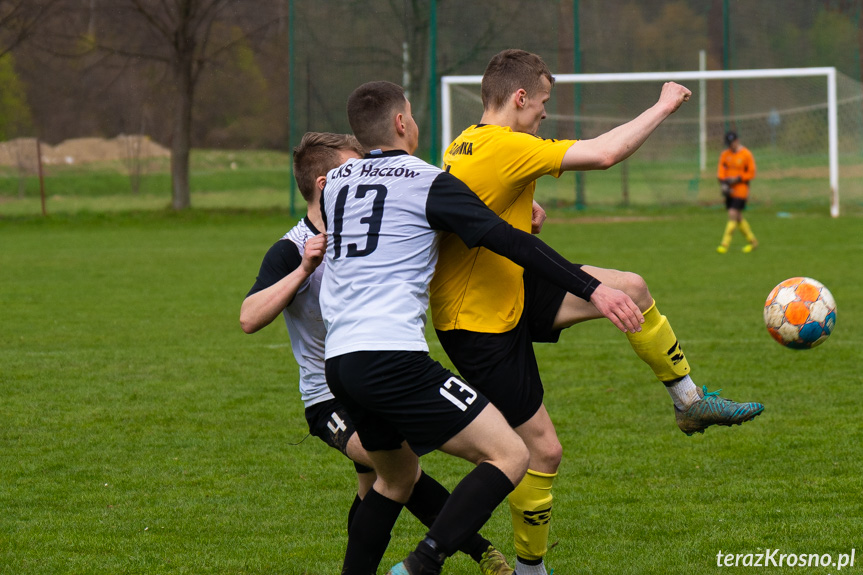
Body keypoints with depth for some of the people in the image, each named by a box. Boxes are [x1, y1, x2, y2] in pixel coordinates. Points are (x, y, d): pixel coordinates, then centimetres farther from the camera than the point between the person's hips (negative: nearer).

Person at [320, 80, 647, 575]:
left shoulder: (336, 182, 18)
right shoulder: (427, 183, -1)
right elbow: (510, 242, -9)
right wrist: (593, 288, -9)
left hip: (339, 362, 8)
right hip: (394, 358, -8)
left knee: (397, 475, 28)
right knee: (509, 455, -7)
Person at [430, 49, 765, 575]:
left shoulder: (466, 146, 4)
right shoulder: (504, 148, -25)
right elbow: (605, 154, -25)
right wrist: (664, 106, -11)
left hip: (511, 292, 9)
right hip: (480, 324, -9)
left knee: (631, 289, 4)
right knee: (543, 450, -2)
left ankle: (690, 401, 20)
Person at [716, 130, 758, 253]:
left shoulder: (746, 154, -9)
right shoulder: (725, 154, 6)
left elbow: (751, 173, -7)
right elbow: (721, 171, 5)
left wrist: (736, 179, -17)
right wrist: (723, 184, -12)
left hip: (741, 191, -6)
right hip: (729, 191, 6)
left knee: (733, 215, -14)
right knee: (738, 217, 11)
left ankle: (725, 244, -14)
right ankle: (752, 241, 26)